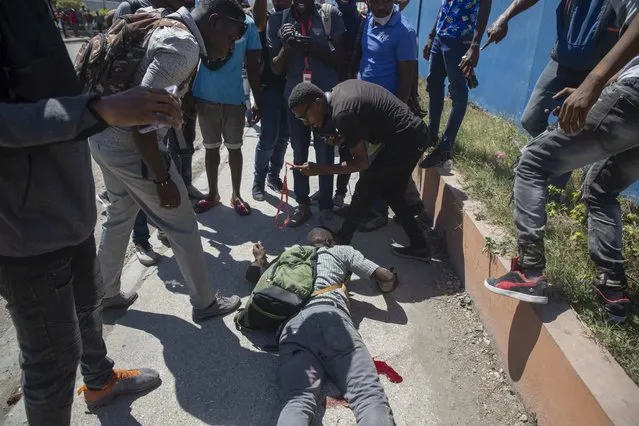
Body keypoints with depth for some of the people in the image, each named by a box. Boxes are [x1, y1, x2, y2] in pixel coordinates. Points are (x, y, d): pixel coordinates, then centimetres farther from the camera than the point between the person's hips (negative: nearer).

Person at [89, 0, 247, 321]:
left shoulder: (167, 27, 12)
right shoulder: (183, 45, -19)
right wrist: (162, 180, -21)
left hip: (105, 135, 10)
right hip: (131, 144, -10)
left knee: (119, 217, 25)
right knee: (182, 227, 5)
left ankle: (106, 294, 43)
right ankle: (204, 303, 22)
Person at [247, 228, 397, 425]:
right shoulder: (342, 251, 31)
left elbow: (251, 275, 49)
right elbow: (388, 277, 26)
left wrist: (260, 257, 70)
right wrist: (385, 285, 50)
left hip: (292, 324, 3)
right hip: (331, 317, -3)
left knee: (297, 401, -18)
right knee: (369, 394, -17)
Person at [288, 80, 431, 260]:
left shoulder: (342, 113, -23)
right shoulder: (340, 89, 5)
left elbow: (363, 161, -18)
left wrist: (319, 169, -18)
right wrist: (344, 137, 3)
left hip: (406, 140, -9)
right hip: (415, 133, 10)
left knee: (365, 188, 1)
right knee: (390, 192, 18)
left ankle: (340, 243, 17)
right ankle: (419, 246, 24)